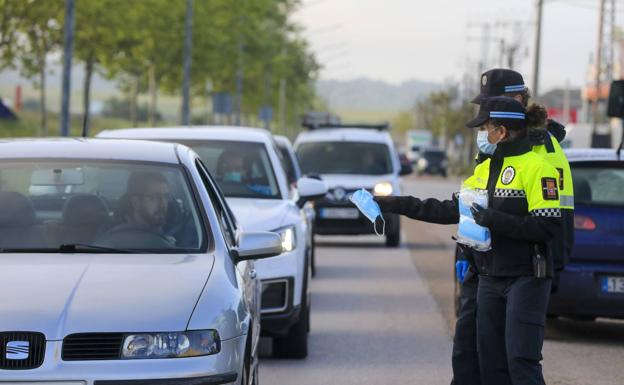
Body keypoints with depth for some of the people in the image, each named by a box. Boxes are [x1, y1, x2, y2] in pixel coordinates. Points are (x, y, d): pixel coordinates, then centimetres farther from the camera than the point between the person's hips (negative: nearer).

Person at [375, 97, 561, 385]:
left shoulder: (537, 168, -12)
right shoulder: (484, 168, 14)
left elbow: (547, 227, -18)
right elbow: (451, 210, 15)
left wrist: (494, 220, -21)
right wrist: (396, 205, 11)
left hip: (526, 278, -8)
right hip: (490, 278, 8)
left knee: (521, 361, -13)